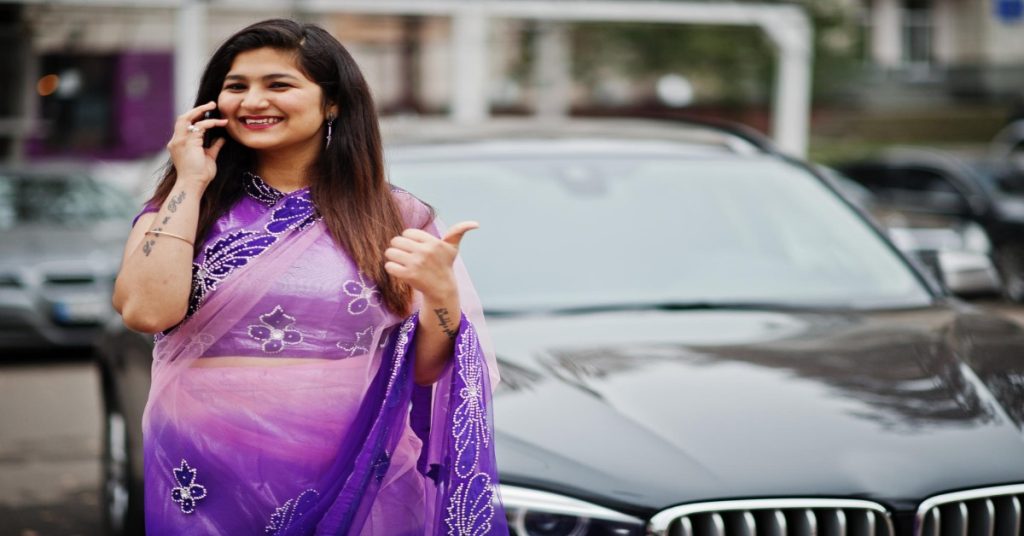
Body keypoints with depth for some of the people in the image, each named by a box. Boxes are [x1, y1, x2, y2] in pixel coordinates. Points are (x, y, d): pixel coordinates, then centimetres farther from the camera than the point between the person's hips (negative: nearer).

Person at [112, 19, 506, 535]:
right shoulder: (183, 205, 3)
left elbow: (424, 371, 3)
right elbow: (146, 311, -14)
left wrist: (441, 294, -15)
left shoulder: (395, 219, 1)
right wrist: (189, 183, -9)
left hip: (353, 483, 0)